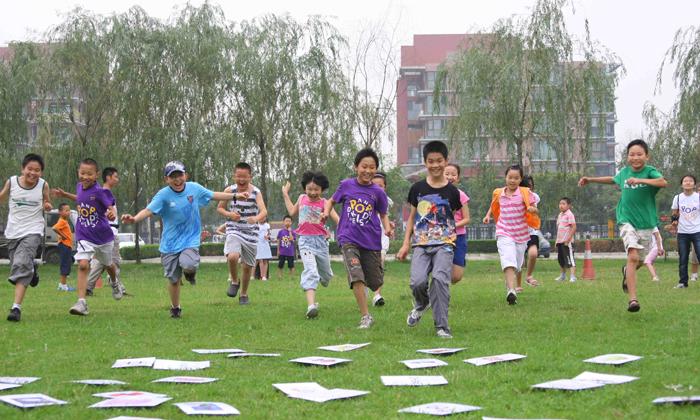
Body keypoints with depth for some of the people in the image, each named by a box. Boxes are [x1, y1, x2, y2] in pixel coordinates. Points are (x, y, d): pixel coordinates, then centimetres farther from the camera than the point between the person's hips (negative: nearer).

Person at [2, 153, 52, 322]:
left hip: (33, 231, -3)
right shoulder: (11, 182, -5)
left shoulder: (43, 185, -6)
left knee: (21, 265, -20)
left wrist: (48, 206, -14)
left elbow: (47, 204, 9)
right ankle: (32, 270, 48)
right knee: (17, 266, 10)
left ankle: (16, 307, -23)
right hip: (13, 232, 3)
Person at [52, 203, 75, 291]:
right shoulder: (62, 221, -15)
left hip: (68, 246, 10)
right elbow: (54, 228, -31)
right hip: (64, 245, -10)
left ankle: (62, 284, 21)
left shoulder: (65, 221, 15)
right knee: (65, 265, -6)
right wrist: (62, 236, -22)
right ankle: (63, 285, -3)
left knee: (66, 264, 14)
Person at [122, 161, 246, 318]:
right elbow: (149, 210, -24)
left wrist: (235, 196, 18)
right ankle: (175, 307, 32)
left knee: (188, 265, -28)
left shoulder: (194, 188, -2)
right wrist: (134, 218, -44)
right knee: (173, 279, 7)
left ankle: (190, 273, 11)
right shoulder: (163, 195, -13)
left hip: (191, 239, 1)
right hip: (170, 243, -1)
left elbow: (213, 195, 14)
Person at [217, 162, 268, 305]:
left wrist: (256, 218, -43)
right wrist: (228, 214, -14)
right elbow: (219, 208, 7)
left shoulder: (256, 192, -9)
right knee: (232, 257, -28)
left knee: (247, 266, 9)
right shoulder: (229, 191, -5)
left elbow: (264, 211, -21)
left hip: (251, 233, 1)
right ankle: (234, 281, 1)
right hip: (234, 231, -1)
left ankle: (244, 295, 31)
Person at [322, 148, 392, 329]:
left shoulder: (378, 192, 0)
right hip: (349, 239, -2)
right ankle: (366, 316, -12)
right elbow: (332, 200, 14)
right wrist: (326, 212, -6)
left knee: (376, 283, 8)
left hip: (371, 241, 2)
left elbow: (383, 214, 10)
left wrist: (387, 227, -10)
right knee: (357, 276, -21)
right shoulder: (346, 185, -1)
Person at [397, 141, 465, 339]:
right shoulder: (417, 189, 6)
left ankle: (442, 326, -9)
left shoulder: (452, 191, 1)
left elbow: (465, 217, 16)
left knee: (440, 279, -21)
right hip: (421, 244, 2)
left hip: (444, 244, -1)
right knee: (417, 281, -16)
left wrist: (448, 230, 4)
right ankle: (421, 304, 21)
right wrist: (405, 244, 11)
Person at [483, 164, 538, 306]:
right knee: (508, 261, -22)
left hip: (521, 234, 1)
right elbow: (494, 206, 26)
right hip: (504, 233, -1)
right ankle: (511, 291, -34)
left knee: (516, 265, 13)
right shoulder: (498, 193, 5)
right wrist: (488, 215, 8)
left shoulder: (525, 193, -3)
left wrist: (532, 209, -26)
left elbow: (535, 210, -4)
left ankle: (509, 285, 39)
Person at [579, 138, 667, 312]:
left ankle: (627, 271, 52)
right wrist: (591, 179, 31)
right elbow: (614, 179, 28)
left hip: (646, 223, 0)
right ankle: (633, 299, -24)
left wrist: (640, 180, -39)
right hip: (627, 221, 0)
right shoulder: (625, 171, 4)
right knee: (633, 256, -20)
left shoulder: (650, 171, -8)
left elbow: (663, 182, -30)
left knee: (639, 262, 15)